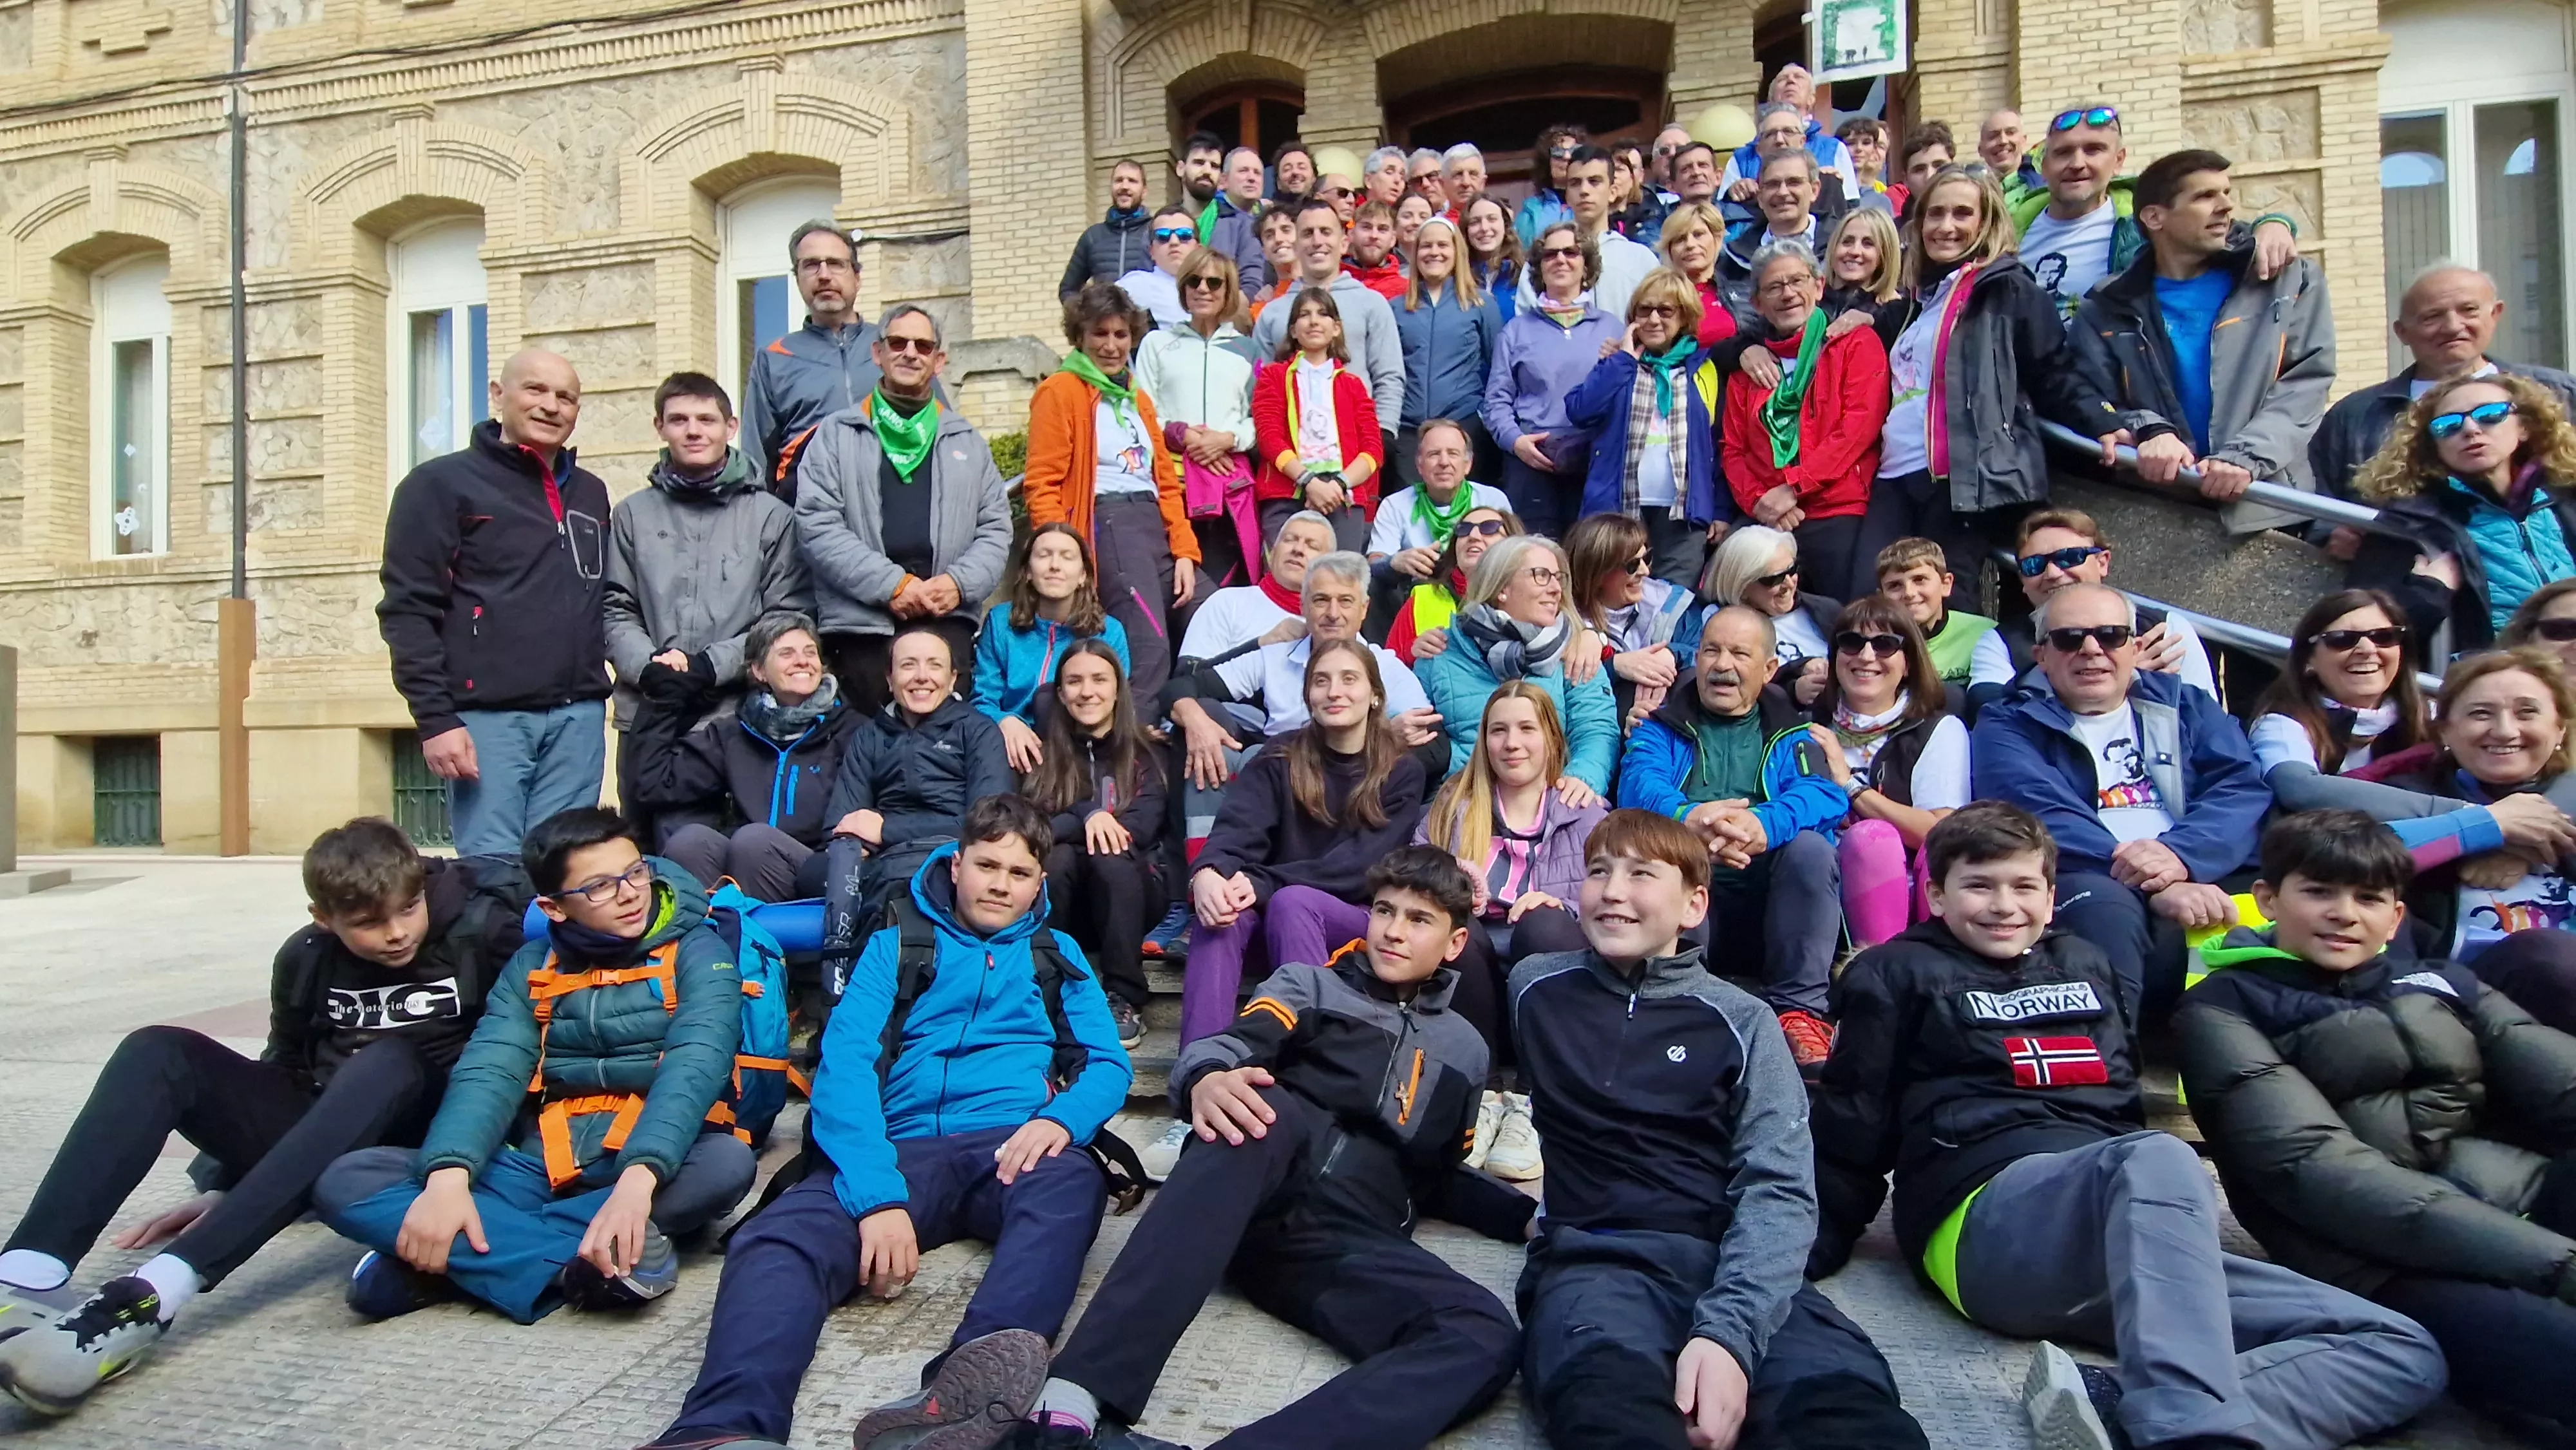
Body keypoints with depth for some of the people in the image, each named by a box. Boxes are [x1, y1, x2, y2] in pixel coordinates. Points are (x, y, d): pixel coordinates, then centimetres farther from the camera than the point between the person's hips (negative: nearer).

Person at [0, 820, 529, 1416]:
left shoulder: (485, 933, -10)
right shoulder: (306, 958, 4)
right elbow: (286, 1073, 18)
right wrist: (224, 1187, 16)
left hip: (416, 1142, -5)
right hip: (318, 1143, 5)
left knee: (387, 1062, -36)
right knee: (158, 1053, -12)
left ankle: (149, 1297, -46)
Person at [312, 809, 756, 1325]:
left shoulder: (697, 953, -3)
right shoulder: (532, 967, 9)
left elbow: (695, 1066, -18)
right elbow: (489, 1071, -5)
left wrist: (639, 1177, -35)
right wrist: (448, 1176, -25)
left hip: (655, 1169, -3)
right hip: (540, 1167, 3)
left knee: (728, 1162, -36)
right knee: (346, 1182, -14)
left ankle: (466, 1260, -26)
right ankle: (582, 1263, -31)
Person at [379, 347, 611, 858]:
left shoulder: (590, 493, 19)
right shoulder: (441, 484, 2)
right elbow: (408, 612, -4)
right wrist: (435, 719, -12)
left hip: (578, 716, 5)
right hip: (488, 715, -4)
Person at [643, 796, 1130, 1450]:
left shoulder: (1056, 954, 23)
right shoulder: (894, 945, 18)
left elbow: (1109, 1063, 13)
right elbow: (845, 1064, 1)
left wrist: (1061, 1119, -15)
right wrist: (876, 1195, -18)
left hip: (1011, 1150, 0)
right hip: (901, 1150, 1)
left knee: (1069, 1184, -38)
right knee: (777, 1238, -32)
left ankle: (978, 1378, -62)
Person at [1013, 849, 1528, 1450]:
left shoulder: (1463, 1050, 27)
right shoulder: (1310, 984, 17)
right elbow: (1228, 1045, -1)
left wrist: (1528, 1215, 16)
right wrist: (1207, 1080, -26)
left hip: (1355, 1240, 3)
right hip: (1256, 1201, -2)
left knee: (1486, 1338, -29)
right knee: (1257, 1103, -39)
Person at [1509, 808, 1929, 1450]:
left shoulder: (1742, 1022, 10)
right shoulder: (1536, 990, 15)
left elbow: (1780, 1190, -3)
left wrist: (1728, 1329, -19)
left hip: (1735, 1265, 1)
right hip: (1595, 1256, -1)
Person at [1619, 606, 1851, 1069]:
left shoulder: (1792, 732, 18)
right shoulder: (1661, 726, 18)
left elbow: (1826, 793, -5)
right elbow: (1639, 782, -5)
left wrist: (1764, 824, -30)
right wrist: (1687, 818, -31)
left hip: (1767, 899, 1)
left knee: (1811, 848, -28)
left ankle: (1799, 1011, -22)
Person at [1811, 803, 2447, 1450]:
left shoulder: (2085, 963, 28)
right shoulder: (1898, 975, 11)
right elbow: (1851, 1129, 8)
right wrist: (1815, 1251, 5)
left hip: (2141, 1242, 7)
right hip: (1993, 1222, -6)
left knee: (2404, 1352, -12)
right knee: (2155, 1157, -36)